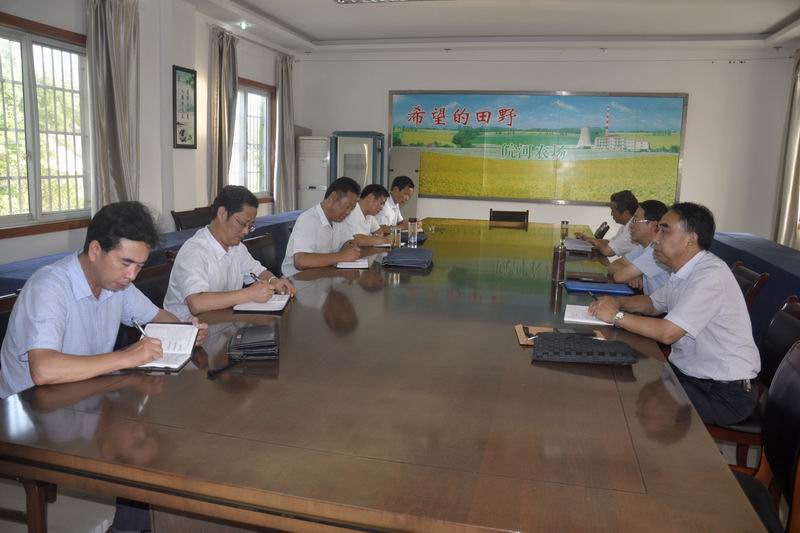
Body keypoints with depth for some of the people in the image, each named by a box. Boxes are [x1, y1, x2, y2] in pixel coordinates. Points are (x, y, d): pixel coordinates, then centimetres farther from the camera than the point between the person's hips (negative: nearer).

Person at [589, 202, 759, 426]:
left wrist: (616, 316, -18)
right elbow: (652, 303, 20)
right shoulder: (683, 271, 5)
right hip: (687, 371, 8)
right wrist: (618, 302, -1)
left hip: (725, 391, -8)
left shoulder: (710, 275, -24)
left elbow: (667, 332, -28)